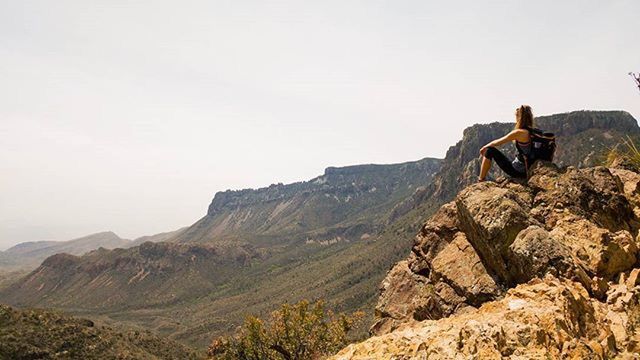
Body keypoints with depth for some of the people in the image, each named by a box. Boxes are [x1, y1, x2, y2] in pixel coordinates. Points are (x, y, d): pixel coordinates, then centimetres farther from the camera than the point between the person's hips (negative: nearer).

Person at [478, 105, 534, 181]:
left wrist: (485, 147, 9)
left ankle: (481, 180, 6)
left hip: (517, 171, -8)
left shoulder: (519, 132, -17)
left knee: (489, 151, -1)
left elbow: (498, 142, -7)